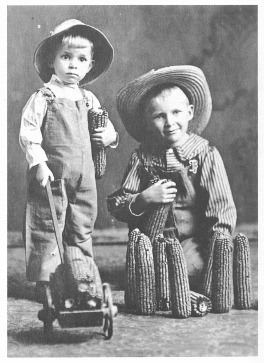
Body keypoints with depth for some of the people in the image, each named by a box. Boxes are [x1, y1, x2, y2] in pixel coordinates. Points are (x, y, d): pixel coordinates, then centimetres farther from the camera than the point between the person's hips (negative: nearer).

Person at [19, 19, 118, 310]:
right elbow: (27, 134, -9)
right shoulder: (43, 98, -5)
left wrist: (110, 135, 1)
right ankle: (44, 282, 11)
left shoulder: (89, 100, 12)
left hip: (83, 179, 6)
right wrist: (38, 163, -18)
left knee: (82, 231, 14)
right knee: (47, 230, 0)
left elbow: (106, 128, 23)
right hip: (51, 177, -5)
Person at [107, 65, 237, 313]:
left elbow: (222, 210, -5)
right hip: (151, 243, 2)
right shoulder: (141, 157, 5)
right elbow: (115, 206, 5)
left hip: (194, 239, -1)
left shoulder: (206, 154, -2)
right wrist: (143, 199, -14)